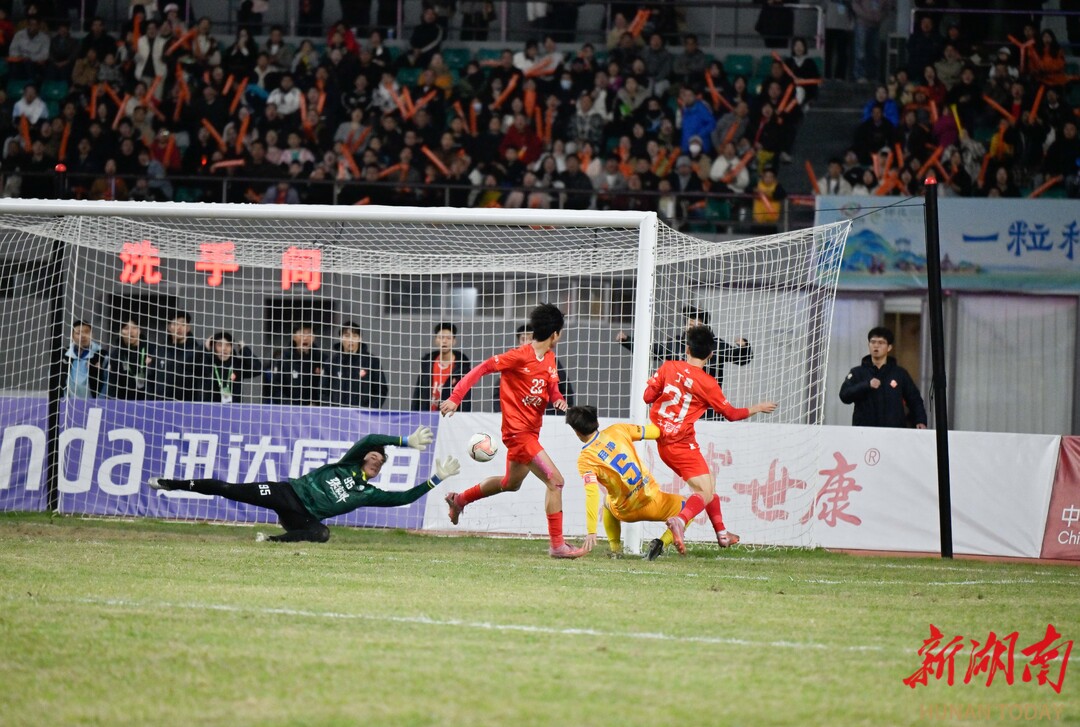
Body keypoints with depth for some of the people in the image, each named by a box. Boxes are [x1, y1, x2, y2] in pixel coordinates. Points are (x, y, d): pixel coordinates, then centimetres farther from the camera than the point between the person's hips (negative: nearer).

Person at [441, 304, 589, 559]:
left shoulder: (549, 358, 7)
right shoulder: (519, 356, -17)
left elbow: (552, 390, 11)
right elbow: (482, 368, -15)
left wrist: (559, 400, -14)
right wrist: (455, 398, -18)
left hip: (531, 431, 10)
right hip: (518, 430, -10)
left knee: (511, 483, 28)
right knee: (555, 480, -15)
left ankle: (459, 500, 46)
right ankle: (557, 545, -11)